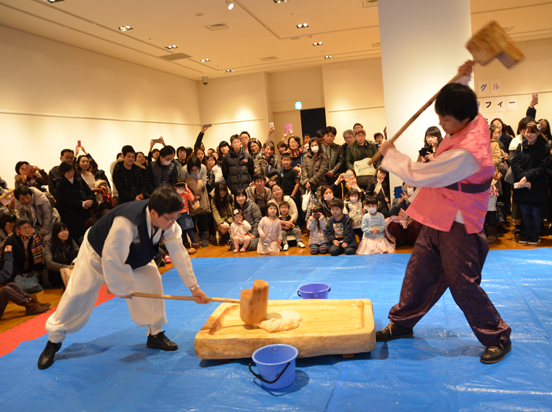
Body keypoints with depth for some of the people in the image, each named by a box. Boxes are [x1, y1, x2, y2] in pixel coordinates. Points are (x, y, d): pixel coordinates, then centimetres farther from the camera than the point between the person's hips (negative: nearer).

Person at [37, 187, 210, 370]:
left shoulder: (167, 221, -25)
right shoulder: (126, 223, -47)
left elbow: (179, 252, -18)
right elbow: (112, 260, -38)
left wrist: (193, 287, -14)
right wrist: (123, 288, -21)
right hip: (97, 254, -5)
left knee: (152, 285, -8)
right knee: (77, 297, -1)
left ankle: (155, 334, 12)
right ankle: (53, 341, 23)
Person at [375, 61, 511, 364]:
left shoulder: (465, 154, -31)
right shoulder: (474, 124, -2)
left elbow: (418, 174, -26)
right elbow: (455, 102, 23)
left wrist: (389, 153, -12)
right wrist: (462, 78, 6)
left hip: (457, 228, -9)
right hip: (438, 222, 9)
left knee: (464, 287, 2)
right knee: (418, 274, 16)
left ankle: (497, 337, 25)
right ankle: (401, 324, 33)